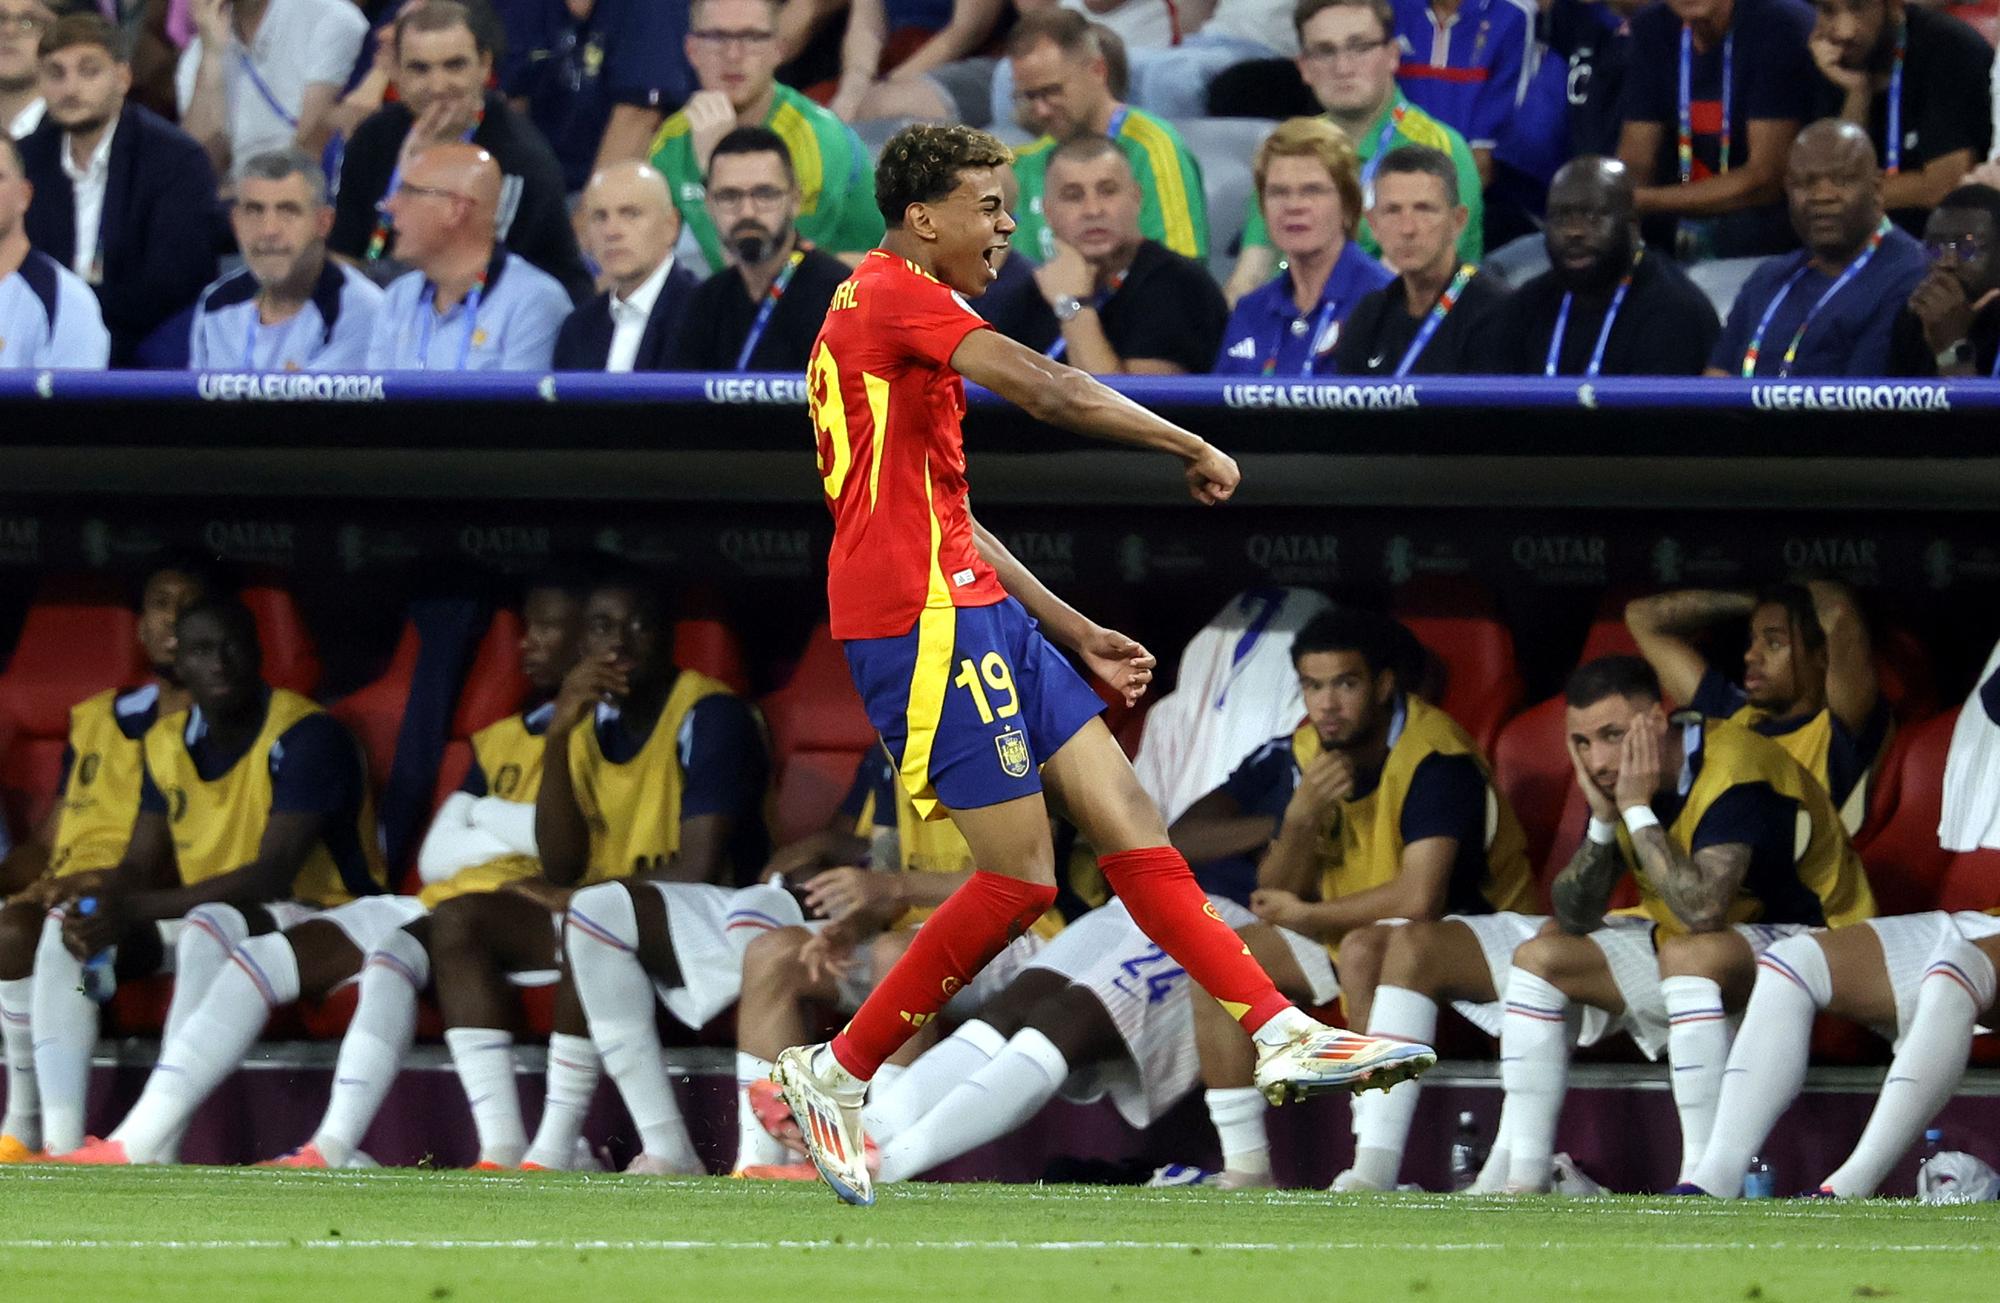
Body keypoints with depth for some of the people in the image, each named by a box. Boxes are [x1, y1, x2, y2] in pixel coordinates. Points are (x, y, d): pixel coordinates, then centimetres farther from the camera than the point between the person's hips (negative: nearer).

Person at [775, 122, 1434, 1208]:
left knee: (1127, 819, 3)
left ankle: (1284, 1035, -1)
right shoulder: (893, 295, -9)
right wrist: (1193, 447, -11)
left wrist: (1075, 632, 25)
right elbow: (1048, 391, -22)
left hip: (976, 611, 10)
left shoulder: (892, 312, 23)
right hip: (924, 623, -10)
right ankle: (835, 1072, 1)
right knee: (1020, 876, -8)